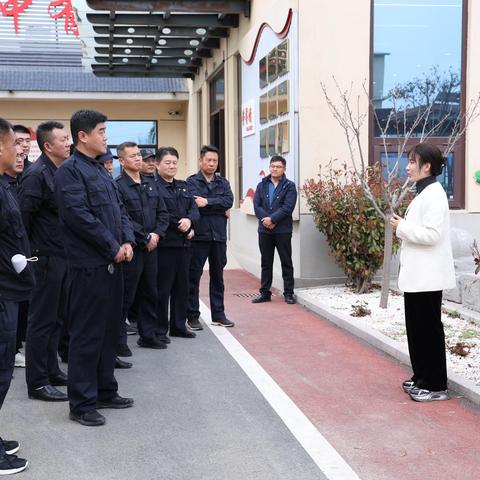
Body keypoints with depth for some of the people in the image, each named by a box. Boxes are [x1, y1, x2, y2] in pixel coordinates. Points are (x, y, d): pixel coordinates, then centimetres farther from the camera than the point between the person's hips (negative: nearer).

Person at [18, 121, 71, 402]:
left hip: (62, 257, 8)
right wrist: (30, 251, -13)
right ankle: (37, 383, 8)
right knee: (42, 320, -1)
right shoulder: (38, 175, -15)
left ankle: (51, 370, 28)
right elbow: (23, 215, -19)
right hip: (47, 258, -8)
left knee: (56, 318, 16)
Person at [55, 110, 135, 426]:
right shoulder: (70, 170, -11)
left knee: (109, 330, 15)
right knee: (87, 335, -2)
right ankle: (82, 404, 7)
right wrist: (114, 247, -15)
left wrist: (128, 241, -1)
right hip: (89, 265, -9)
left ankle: (105, 391, 28)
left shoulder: (102, 171, 17)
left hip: (112, 263, 9)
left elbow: (120, 210, 17)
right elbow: (79, 216, -20)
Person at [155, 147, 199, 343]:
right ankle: (159, 329, 7)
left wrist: (189, 220, -12)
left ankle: (178, 325, 23)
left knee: (182, 286, 12)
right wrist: (183, 228, -11)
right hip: (164, 244, -7)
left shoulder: (183, 186, 17)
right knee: (163, 288, -1)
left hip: (183, 243, 7)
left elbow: (194, 209, 10)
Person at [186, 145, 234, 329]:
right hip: (199, 235, -4)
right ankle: (192, 316, 9)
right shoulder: (192, 182, 0)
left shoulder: (223, 182, 13)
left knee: (218, 276, 11)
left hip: (218, 235, 4)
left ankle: (218, 314, 20)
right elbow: (194, 205, -16)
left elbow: (229, 201, -5)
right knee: (194, 276, 1)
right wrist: (220, 209, -10)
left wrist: (208, 202, -14)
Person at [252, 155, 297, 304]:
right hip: (264, 230, 4)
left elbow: (287, 208, -12)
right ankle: (264, 292, 18)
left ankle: (288, 293, 10)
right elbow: (256, 205, 1)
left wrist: (272, 219, -18)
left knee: (286, 263, 3)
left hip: (283, 230, -4)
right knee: (266, 263, 11)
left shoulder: (289, 186, -1)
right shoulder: (262, 185, 11)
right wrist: (265, 219, -15)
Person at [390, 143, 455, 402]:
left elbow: (433, 234, -24)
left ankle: (436, 386, 9)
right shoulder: (423, 193, 14)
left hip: (427, 276, -10)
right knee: (416, 328, 15)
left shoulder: (434, 194, -16)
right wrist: (403, 227, 7)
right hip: (416, 275, 10)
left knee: (429, 329, -1)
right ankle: (421, 378, 26)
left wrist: (402, 227, -14)